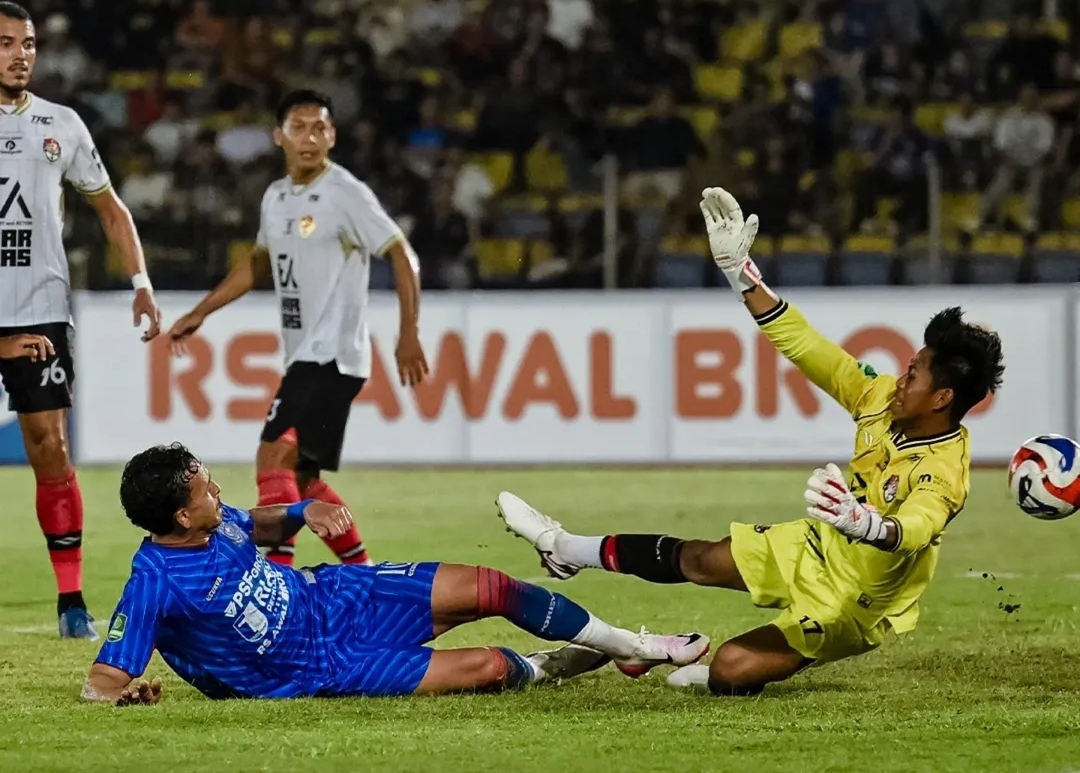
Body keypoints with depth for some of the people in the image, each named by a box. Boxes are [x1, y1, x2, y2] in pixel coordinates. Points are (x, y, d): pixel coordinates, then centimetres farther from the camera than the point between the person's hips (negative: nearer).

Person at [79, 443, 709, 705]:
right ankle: (551, 668, 26)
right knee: (487, 667, -12)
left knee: (489, 588, 1)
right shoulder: (156, 582, -30)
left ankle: (633, 646, 21)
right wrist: (125, 691, -53)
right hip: (325, 669, -7)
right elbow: (101, 681, -30)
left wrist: (299, 514, -5)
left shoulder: (215, 523, -8)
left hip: (336, 598, 7)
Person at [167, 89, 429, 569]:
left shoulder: (346, 194, -10)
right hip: (303, 358, 9)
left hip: (334, 357, -9)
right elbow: (257, 264, 29)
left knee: (274, 460, -19)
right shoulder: (275, 198, 13)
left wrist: (408, 335, -21)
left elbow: (402, 256, -13)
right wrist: (201, 313, 25)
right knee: (300, 481, 12)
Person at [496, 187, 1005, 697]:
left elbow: (912, 529, -53)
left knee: (731, 671, -12)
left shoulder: (943, 476, -32)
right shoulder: (882, 402, -10)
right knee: (695, 560, 16)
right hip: (817, 548, 7)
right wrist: (743, 275, -10)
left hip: (852, 602, -7)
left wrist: (863, 522, -75)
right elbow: (807, 349, -6)